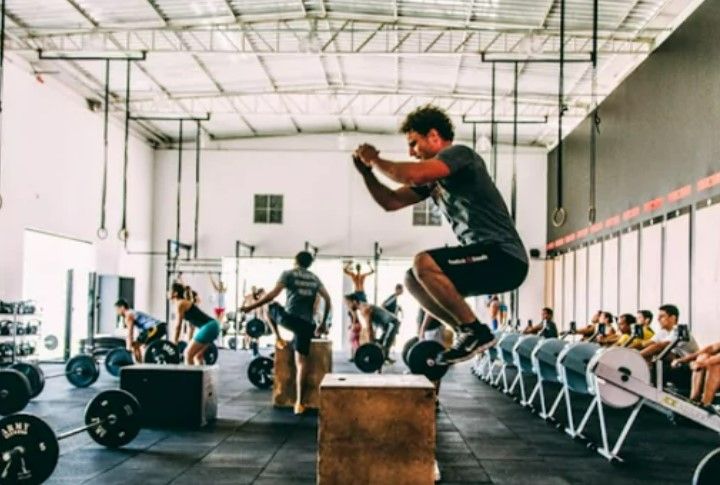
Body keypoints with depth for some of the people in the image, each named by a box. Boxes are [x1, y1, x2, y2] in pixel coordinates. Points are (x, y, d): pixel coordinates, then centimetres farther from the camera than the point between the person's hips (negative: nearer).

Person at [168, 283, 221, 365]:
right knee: (198, 355, 18)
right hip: (213, 326, 9)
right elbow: (192, 325, 28)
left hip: (208, 327, -9)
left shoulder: (179, 304, -2)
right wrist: (190, 343, 31)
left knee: (188, 354, -4)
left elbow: (177, 326, -6)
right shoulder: (185, 303, 24)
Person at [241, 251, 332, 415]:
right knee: (301, 361, 4)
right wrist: (323, 322, 21)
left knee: (271, 308, 28)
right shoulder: (315, 278, 17)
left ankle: (278, 339, 26)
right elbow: (328, 300, 13)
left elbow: (273, 294, -7)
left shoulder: (288, 274, 3)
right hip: (306, 324, 4)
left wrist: (251, 307, -4)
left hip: (290, 318, -4)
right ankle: (299, 402, -3)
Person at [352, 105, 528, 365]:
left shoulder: (459, 154, -9)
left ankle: (475, 331, -14)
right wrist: (366, 171, 9)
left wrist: (375, 160, -11)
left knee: (423, 264, -26)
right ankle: (468, 333, 9)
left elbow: (414, 175, -26)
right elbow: (391, 202, 21)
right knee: (413, 279, 12)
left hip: (505, 258, -10)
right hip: (486, 258, 10)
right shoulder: (434, 177, 19)